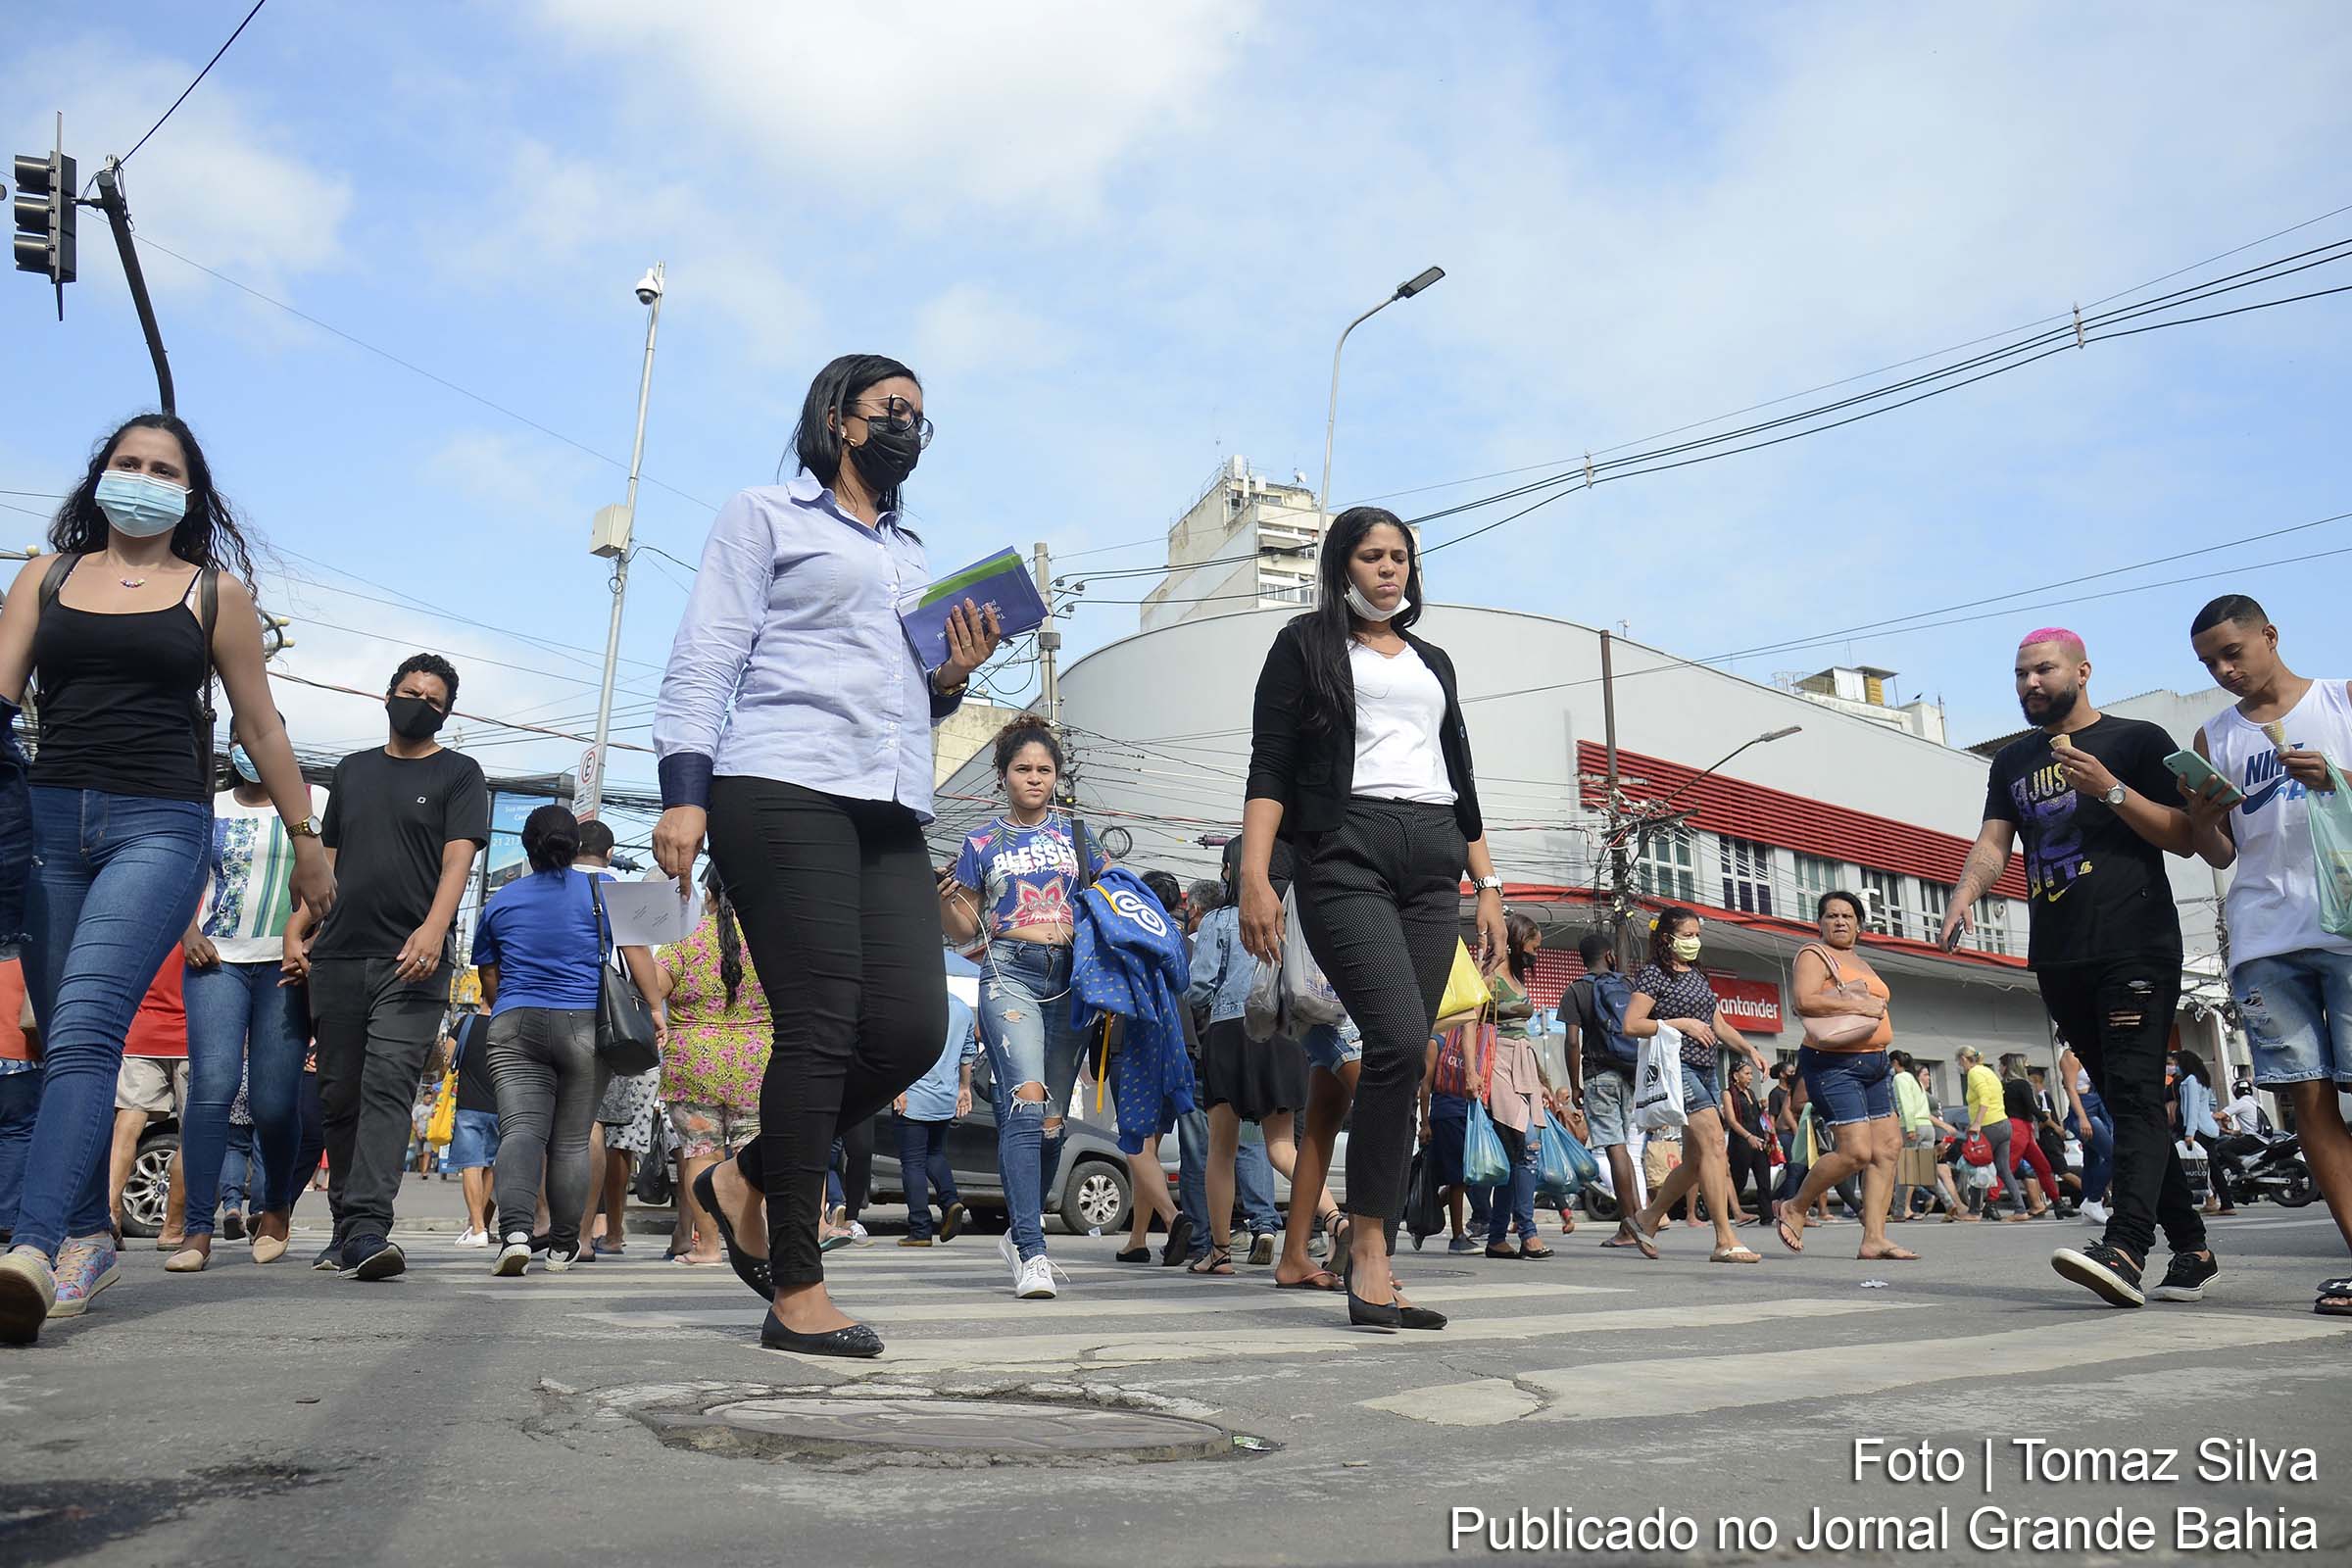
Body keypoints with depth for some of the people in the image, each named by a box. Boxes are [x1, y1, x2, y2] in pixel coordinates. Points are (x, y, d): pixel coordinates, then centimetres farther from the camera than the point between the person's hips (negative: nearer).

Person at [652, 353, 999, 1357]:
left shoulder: (915, 556, 29)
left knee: (911, 1029, -7)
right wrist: (683, 791, -10)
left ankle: (752, 1178, 17)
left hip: (891, 810, 6)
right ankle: (796, 1292, -2)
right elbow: (705, 658, 2)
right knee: (820, 1026, -11)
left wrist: (953, 678, 10)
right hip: (781, 790, -6)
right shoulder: (766, 516, 12)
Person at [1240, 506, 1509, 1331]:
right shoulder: (1305, 643, 11)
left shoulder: (1433, 661, 26)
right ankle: (1368, 1251, -13)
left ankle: (1368, 1257, 2)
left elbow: (1461, 777, 26)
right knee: (1400, 1040, -22)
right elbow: (1269, 765, 1)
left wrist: (1489, 886, 17)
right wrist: (1255, 878, -12)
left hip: (1434, 867, 5)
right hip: (1345, 855, -5)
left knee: (1401, 1058, -2)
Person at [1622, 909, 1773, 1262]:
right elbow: (1631, 1025, -12)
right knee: (1713, 1141, -19)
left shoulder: (1698, 975, 20)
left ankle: (1648, 1217, 26)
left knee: (1695, 1160, 9)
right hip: (1676, 1066, -9)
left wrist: (1750, 1049, 8)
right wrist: (1681, 1023, -13)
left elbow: (1718, 1025, 23)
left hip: (1705, 1070, 9)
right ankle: (1725, 1241, -20)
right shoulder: (1653, 974, -4)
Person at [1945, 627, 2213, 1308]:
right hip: (2058, 961, 5)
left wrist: (2109, 790, -16)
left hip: (2136, 950, -5)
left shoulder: (2137, 740, 4)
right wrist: (1963, 897, -12)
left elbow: (2184, 837, -2)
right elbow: (1993, 842, 7)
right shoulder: (2013, 761, 18)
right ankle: (2190, 1249, 17)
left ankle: (2125, 1250, -26)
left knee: (2134, 1094, -15)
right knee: (2126, 1102, 8)